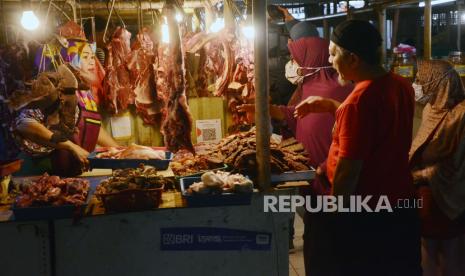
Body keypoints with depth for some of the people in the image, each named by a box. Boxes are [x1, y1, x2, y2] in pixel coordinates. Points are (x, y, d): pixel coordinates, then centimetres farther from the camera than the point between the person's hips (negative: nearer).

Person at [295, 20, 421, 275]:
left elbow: (348, 169, -23)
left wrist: (332, 214, -11)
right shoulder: (402, 86, 0)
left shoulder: (359, 100, -25)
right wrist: (329, 105, 14)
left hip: (363, 215, -8)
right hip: (401, 203, 8)